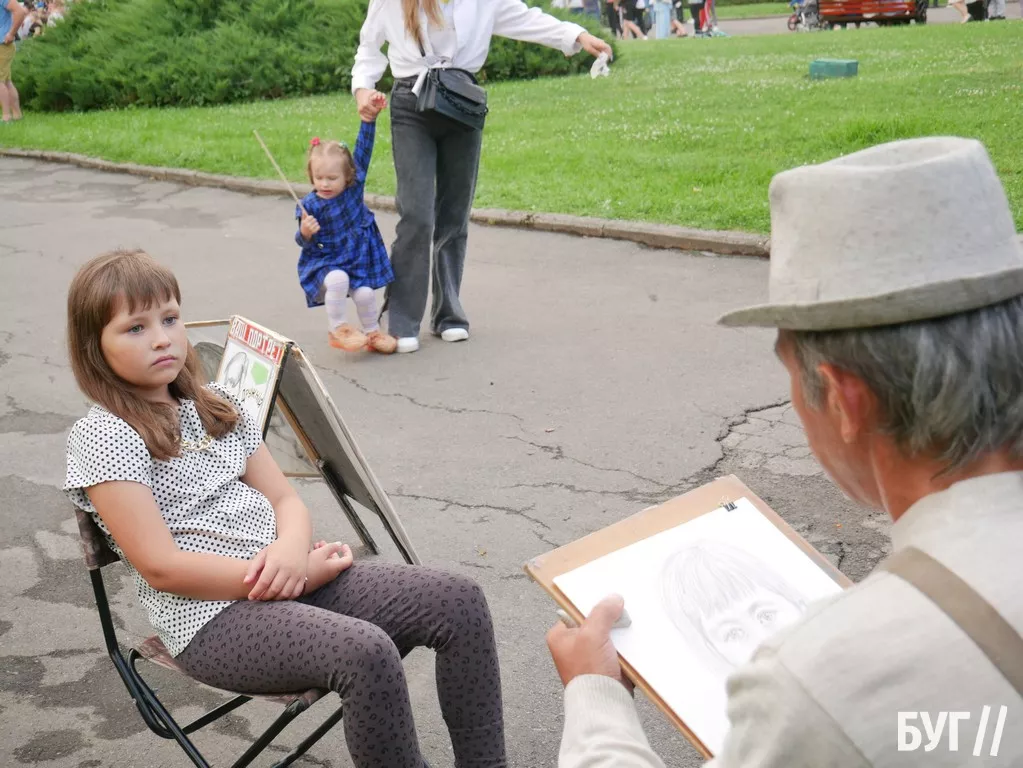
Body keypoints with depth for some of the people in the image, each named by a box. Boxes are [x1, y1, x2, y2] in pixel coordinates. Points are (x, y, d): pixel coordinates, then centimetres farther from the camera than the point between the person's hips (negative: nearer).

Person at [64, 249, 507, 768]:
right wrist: (299, 576, -15)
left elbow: (284, 499, 13)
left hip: (289, 576, 7)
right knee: (366, 652, -34)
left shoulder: (216, 406, 15)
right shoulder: (101, 435, -6)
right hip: (210, 614, -7)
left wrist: (293, 550, -13)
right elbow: (162, 567, -14)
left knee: (460, 602, -9)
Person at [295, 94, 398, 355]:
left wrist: (370, 117, -14)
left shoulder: (355, 184, -6)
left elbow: (363, 149, -8)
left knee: (365, 294, -12)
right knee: (337, 280, -31)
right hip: (324, 262, -3)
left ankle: (372, 333, 19)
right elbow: (304, 243, -5)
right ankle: (337, 330, -10)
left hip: (357, 259, 3)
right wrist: (305, 232, -28)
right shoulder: (310, 204, -12)